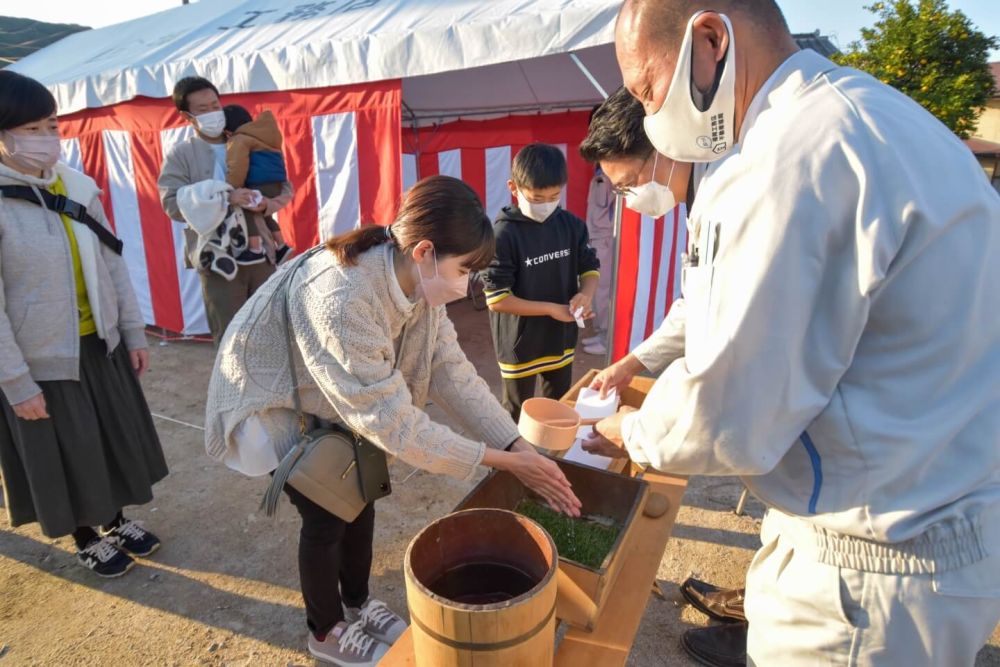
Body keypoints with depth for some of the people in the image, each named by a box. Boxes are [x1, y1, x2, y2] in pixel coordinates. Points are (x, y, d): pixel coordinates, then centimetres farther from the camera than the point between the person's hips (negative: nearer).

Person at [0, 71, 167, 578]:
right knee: (67, 455, 13)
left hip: (100, 343, 5)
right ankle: (86, 540, 37)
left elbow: (112, 264, 3)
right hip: (41, 358, -4)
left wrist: (134, 332, 4)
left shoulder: (78, 185, -2)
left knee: (117, 439, 18)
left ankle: (117, 521, 42)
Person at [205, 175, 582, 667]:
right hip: (271, 403, -7)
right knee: (327, 516, 1)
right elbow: (391, 420, -36)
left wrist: (519, 448, -22)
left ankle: (357, 604, 37)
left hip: (333, 403, 7)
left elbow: (451, 372, -15)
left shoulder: (416, 280, -16)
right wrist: (497, 459, -30)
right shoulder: (342, 298, -41)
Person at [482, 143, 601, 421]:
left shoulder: (571, 225, -3)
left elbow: (590, 268, 6)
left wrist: (586, 294, -17)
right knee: (518, 416, 13)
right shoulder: (504, 234, -20)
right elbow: (496, 299, -21)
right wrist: (550, 309, -23)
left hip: (561, 339, 6)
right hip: (520, 344, -5)